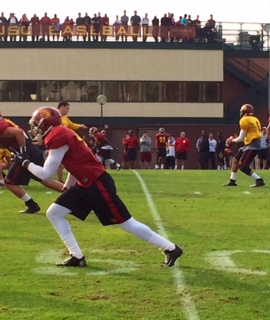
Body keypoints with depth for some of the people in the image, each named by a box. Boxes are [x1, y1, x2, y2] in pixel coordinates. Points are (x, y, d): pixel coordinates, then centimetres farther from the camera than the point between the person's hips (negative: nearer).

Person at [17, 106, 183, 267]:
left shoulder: (58, 138, -18)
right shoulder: (60, 135, 12)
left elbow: (46, 174, -18)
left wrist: (25, 163, -4)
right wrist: (67, 187, 24)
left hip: (98, 183, -10)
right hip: (86, 184, 10)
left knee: (127, 223, -3)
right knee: (54, 213, 6)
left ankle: (171, 248, 8)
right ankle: (77, 257, 7)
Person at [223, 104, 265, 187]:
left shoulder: (245, 120, -11)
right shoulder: (254, 120, 15)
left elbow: (241, 138, -9)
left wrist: (232, 140, 10)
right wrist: (235, 139, 17)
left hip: (252, 145, -10)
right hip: (250, 145, 10)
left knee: (243, 166, -9)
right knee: (235, 159, 16)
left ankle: (259, 180, -9)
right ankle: (232, 181, 22)